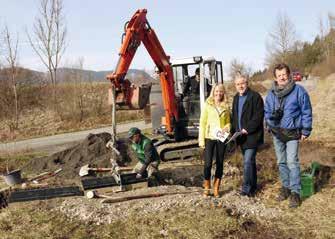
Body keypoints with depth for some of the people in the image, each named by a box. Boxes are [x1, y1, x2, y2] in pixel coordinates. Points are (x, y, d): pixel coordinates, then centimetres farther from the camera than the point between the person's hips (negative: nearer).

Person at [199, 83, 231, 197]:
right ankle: (206, 187, 11)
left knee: (220, 163, 7)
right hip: (209, 138, -3)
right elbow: (202, 122, -1)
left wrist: (227, 127, -8)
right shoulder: (207, 105, 0)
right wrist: (201, 139, -7)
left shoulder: (225, 107, 8)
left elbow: (228, 122, 16)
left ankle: (216, 188, 18)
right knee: (208, 163, -5)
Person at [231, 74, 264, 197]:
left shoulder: (255, 97, -10)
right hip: (241, 136, 8)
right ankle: (253, 186, 26)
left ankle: (246, 188, -8)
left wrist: (247, 129, -19)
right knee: (250, 160, 16)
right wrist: (234, 131, 9)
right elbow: (234, 116, 21)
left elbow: (258, 116, -16)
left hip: (252, 135, -8)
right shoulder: (236, 98, 15)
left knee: (248, 161, -12)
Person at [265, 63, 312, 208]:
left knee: (292, 162, -10)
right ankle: (285, 187, 28)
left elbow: (306, 112, -6)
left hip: (292, 133, -5)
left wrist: (305, 131, -5)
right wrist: (271, 119, -8)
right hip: (277, 133, 5)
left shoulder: (299, 91, -10)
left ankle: (295, 192, -1)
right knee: (281, 162, 14)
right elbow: (267, 112, 12)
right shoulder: (271, 94, 3)